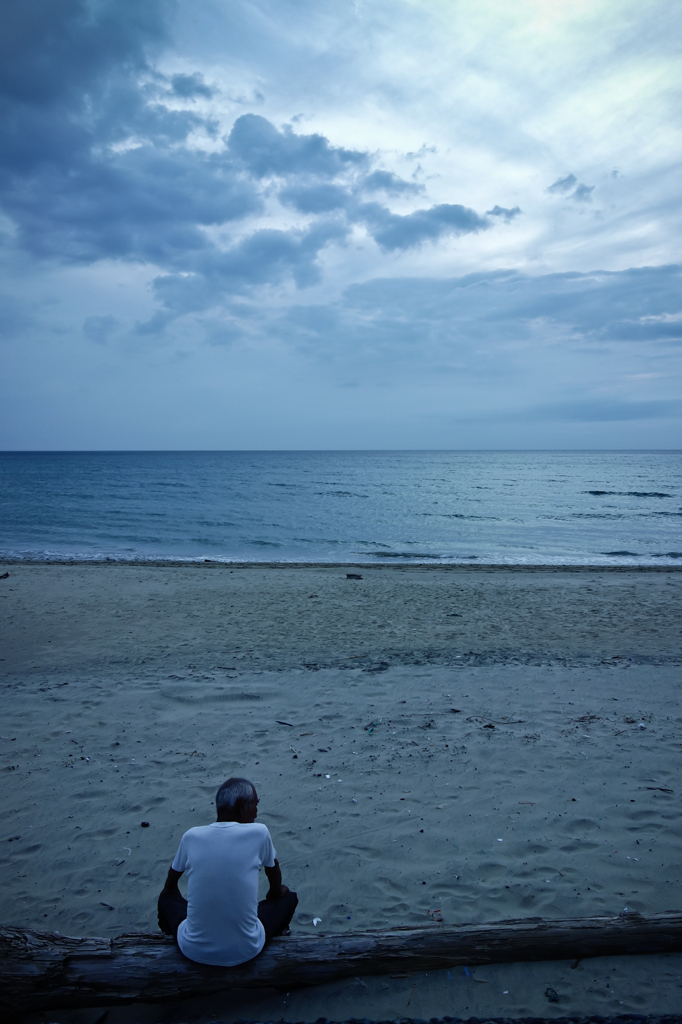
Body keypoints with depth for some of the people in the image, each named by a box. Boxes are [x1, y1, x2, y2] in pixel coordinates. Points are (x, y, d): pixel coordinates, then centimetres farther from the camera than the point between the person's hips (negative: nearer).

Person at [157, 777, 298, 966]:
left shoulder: (191, 836, -4)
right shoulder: (259, 833, -10)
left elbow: (169, 885, 15)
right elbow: (276, 890, 9)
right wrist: (275, 892, 31)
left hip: (194, 951, 2)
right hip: (246, 951, -2)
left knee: (167, 898, 29)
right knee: (288, 897, 23)